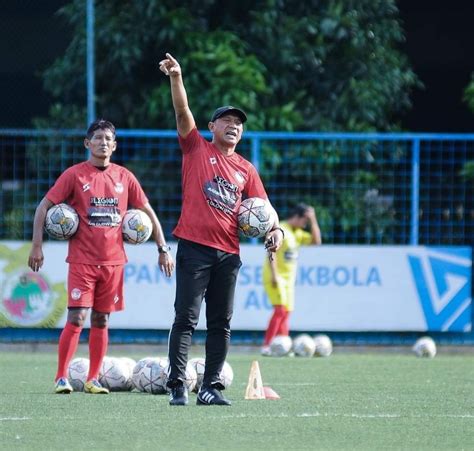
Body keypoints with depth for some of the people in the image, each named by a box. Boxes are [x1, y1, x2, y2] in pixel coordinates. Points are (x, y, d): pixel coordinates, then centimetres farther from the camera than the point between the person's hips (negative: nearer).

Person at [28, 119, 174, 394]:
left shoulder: (124, 177, 7)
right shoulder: (75, 175, -2)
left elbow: (148, 212, 14)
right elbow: (44, 206, 0)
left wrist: (163, 249, 9)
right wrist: (37, 246, -7)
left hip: (113, 261, 3)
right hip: (82, 260, -3)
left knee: (101, 320, 6)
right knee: (77, 318, -11)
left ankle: (93, 380, 12)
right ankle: (61, 377, -2)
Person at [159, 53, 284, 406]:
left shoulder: (246, 169, 15)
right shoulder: (196, 148, 6)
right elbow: (183, 111, -6)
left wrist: (276, 230, -6)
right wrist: (176, 77, -19)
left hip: (228, 253, 4)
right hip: (195, 247, -4)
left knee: (221, 324, 6)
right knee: (186, 318, -8)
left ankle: (211, 387, 11)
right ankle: (178, 386, -9)